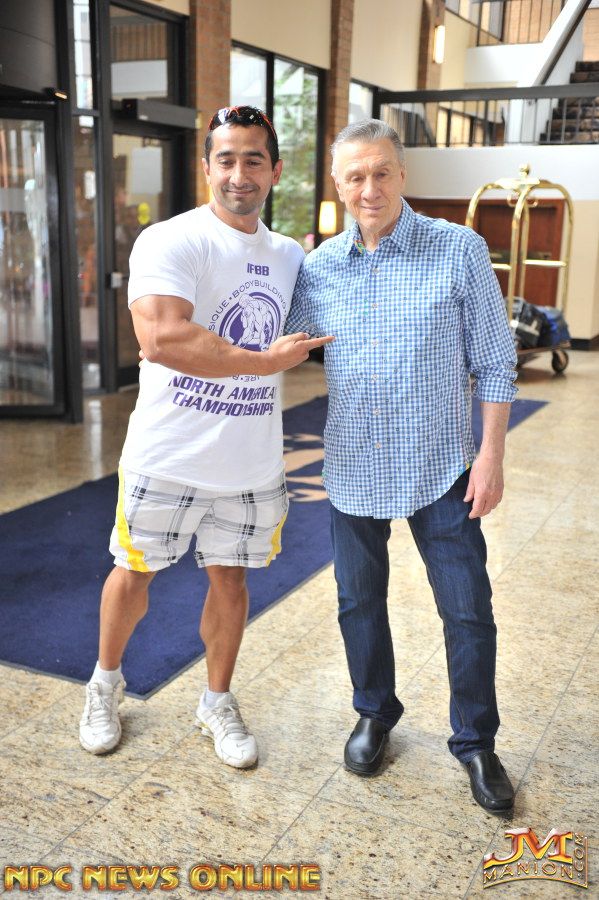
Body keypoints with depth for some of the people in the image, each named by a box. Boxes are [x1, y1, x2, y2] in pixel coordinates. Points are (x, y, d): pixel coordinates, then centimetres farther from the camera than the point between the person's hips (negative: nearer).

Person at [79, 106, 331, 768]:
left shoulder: (290, 256, 8)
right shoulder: (170, 241, -14)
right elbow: (160, 338, -29)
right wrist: (266, 361, -22)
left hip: (251, 464, 5)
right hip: (166, 459, -4)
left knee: (230, 579, 15)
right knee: (133, 573, 12)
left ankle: (217, 702, 36)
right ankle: (106, 681, 39)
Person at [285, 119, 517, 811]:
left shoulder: (459, 250, -7)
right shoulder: (316, 268, 0)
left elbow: (494, 361, -4)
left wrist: (491, 455, -8)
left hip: (441, 469, -2)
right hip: (354, 469, 3)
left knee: (469, 613, 4)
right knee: (359, 604, 16)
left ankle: (475, 742, 26)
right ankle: (375, 714, 40)